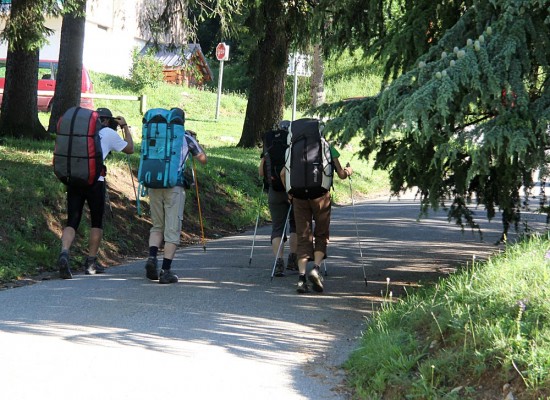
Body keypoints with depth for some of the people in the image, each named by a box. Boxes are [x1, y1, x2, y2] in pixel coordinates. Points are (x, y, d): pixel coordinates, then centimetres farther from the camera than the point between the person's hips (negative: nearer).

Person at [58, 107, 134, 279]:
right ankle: (91, 263, 15)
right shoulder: (109, 133, 7)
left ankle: (64, 253, -24)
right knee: (97, 222, 14)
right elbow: (130, 149, 21)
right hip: (94, 181, -3)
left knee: (72, 222, 2)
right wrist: (125, 127, 32)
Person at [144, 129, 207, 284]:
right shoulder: (186, 138, 8)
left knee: (157, 226, 18)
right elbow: (203, 160, 20)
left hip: (154, 185, 3)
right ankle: (166, 271, -3)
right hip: (175, 186, -3)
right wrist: (195, 142, 34)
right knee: (172, 229, 2)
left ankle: (152, 257, -5)